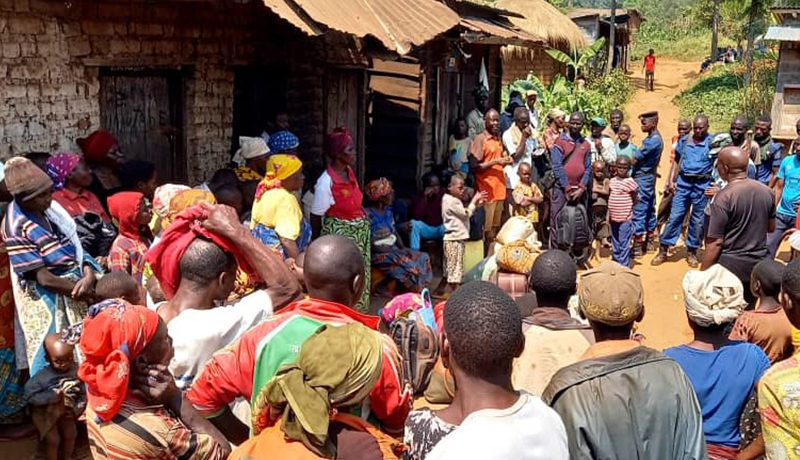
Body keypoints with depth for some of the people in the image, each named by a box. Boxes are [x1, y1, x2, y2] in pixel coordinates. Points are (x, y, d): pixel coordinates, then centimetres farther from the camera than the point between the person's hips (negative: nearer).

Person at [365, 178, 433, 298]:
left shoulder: (388, 212, 12)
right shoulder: (368, 215, -14)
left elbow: (395, 233, 14)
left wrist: (403, 248, -2)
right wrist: (386, 249, -22)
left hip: (393, 249, 9)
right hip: (378, 254, -9)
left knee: (424, 257, -4)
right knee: (407, 264, -27)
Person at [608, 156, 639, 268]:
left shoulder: (630, 182, -9)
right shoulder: (612, 181, 8)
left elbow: (636, 199, -2)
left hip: (625, 218, -6)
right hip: (613, 218, 6)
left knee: (624, 244, -2)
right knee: (615, 243, 17)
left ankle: (624, 265, 5)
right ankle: (616, 262, 28)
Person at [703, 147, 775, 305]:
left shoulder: (724, 197, -19)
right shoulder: (766, 191, 0)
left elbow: (715, 242, -19)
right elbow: (771, 227, 15)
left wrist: (704, 274, -13)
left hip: (730, 265, -6)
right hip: (758, 264, 6)